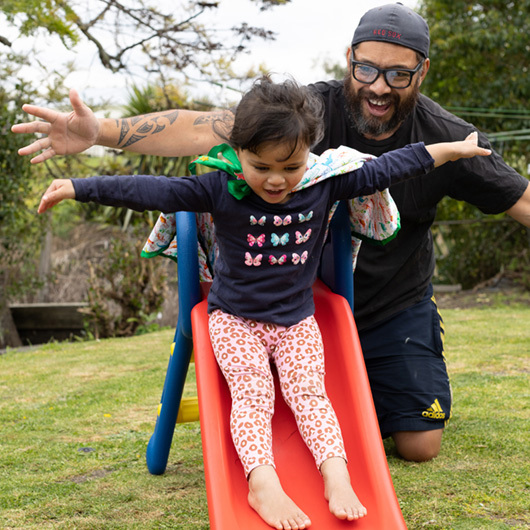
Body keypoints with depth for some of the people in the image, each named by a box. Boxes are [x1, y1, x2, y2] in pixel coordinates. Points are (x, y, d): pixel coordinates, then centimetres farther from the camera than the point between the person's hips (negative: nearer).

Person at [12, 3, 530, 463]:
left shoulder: (444, 137, -16)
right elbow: (208, 129, -33)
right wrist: (101, 131, -46)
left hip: (397, 307, 1)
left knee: (420, 445, -1)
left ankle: (367, 395, 33)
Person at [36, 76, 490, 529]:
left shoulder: (324, 185, -7)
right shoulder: (221, 190, -15)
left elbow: (382, 171, -1)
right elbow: (153, 191, -19)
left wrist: (449, 150, 3)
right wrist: (78, 187, -23)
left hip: (297, 318, 2)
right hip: (234, 320, -2)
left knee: (309, 394, -13)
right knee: (252, 396, -17)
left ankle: (337, 475, -20)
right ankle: (262, 483, -26)